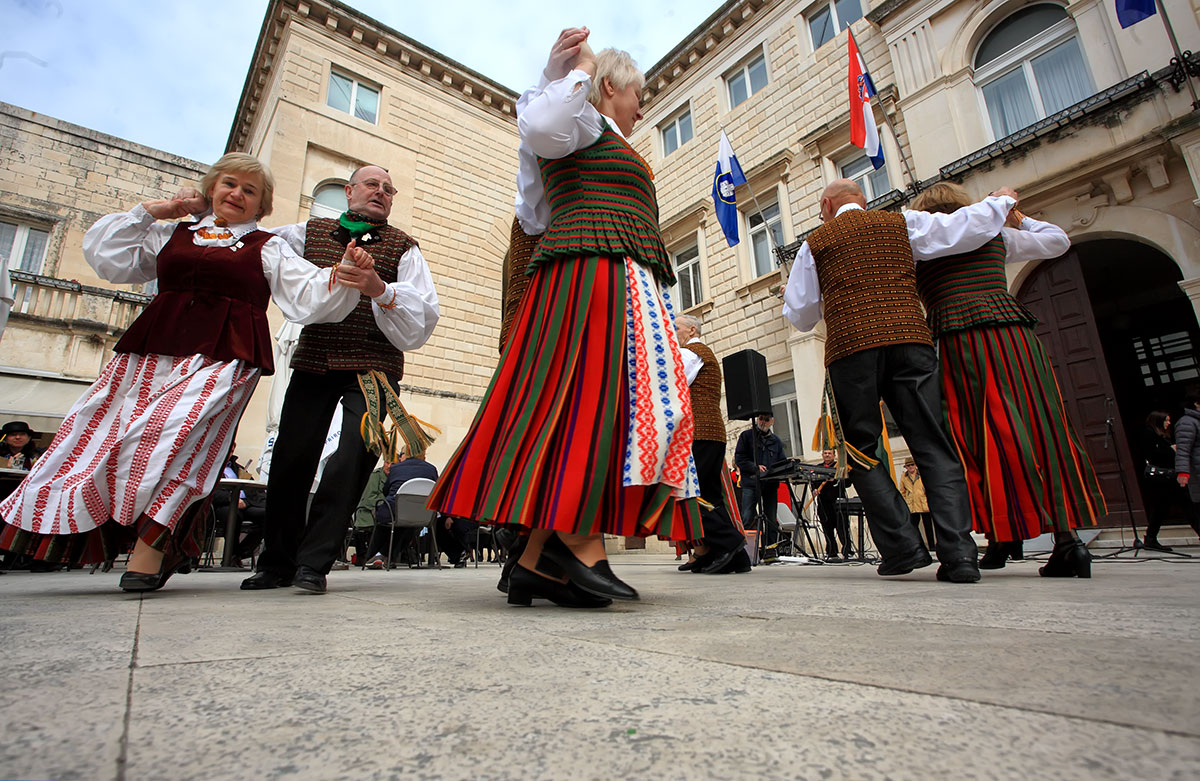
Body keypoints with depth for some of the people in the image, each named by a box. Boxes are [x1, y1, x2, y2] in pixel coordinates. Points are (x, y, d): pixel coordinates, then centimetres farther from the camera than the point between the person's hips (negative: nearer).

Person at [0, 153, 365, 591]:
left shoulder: (267, 248, 14)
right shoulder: (171, 235, 25)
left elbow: (309, 297, 3)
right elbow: (107, 259, 20)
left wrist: (344, 276, -16)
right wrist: (146, 212, 20)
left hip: (224, 355, -5)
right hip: (152, 350, 5)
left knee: (168, 429, -24)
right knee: (98, 434, -3)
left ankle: (151, 545, -16)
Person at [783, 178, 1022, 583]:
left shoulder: (816, 242, 13)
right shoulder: (902, 224, 17)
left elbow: (801, 316, 13)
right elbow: (967, 228, 13)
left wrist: (789, 299, 37)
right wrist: (1001, 201, 34)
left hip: (850, 351, -2)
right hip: (910, 342, 2)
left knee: (860, 450, 6)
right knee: (934, 446, 2)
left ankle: (901, 545, -3)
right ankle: (958, 553, -6)